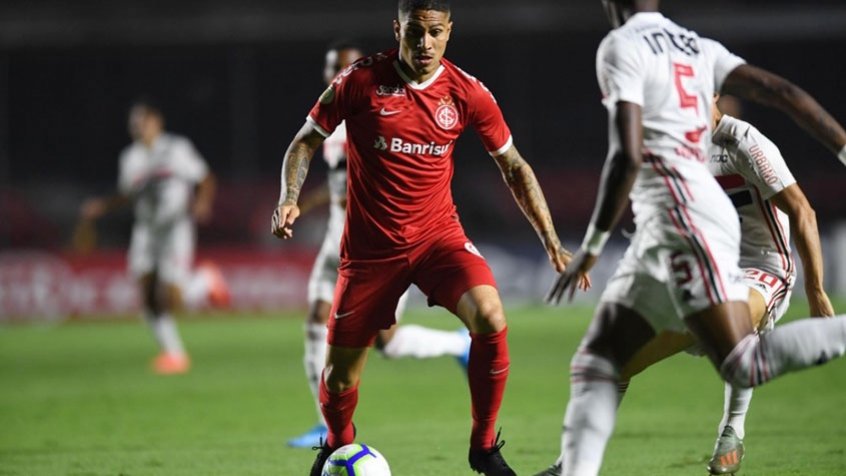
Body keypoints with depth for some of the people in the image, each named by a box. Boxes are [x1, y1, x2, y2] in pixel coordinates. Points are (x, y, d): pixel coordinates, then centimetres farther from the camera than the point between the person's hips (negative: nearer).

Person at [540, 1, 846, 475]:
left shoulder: (621, 48, -6)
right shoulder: (699, 48, 17)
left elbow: (627, 156, -15)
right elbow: (784, 93, 8)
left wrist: (592, 246, -8)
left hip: (685, 217, -9)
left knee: (745, 366, -12)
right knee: (596, 361, 9)